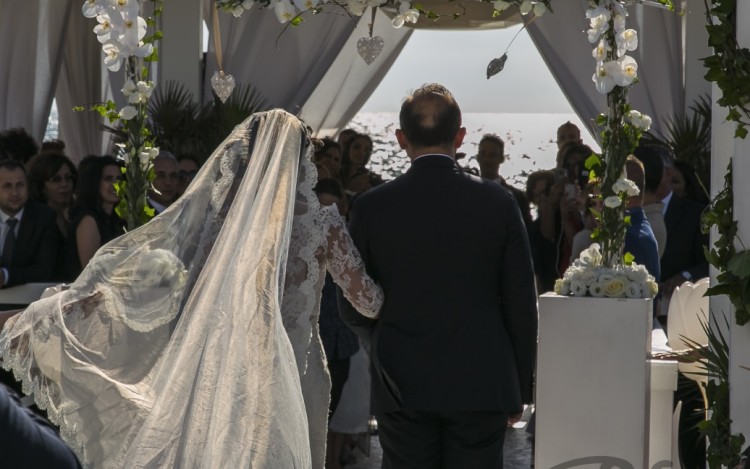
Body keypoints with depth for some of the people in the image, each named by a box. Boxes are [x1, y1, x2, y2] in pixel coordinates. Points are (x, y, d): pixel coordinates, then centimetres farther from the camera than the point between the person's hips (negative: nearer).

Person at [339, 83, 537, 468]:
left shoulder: (371, 207, -5)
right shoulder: (498, 203, -4)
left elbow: (353, 310, 2)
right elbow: (521, 305, -1)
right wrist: (519, 391, 10)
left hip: (402, 389, 0)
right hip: (480, 385, 0)